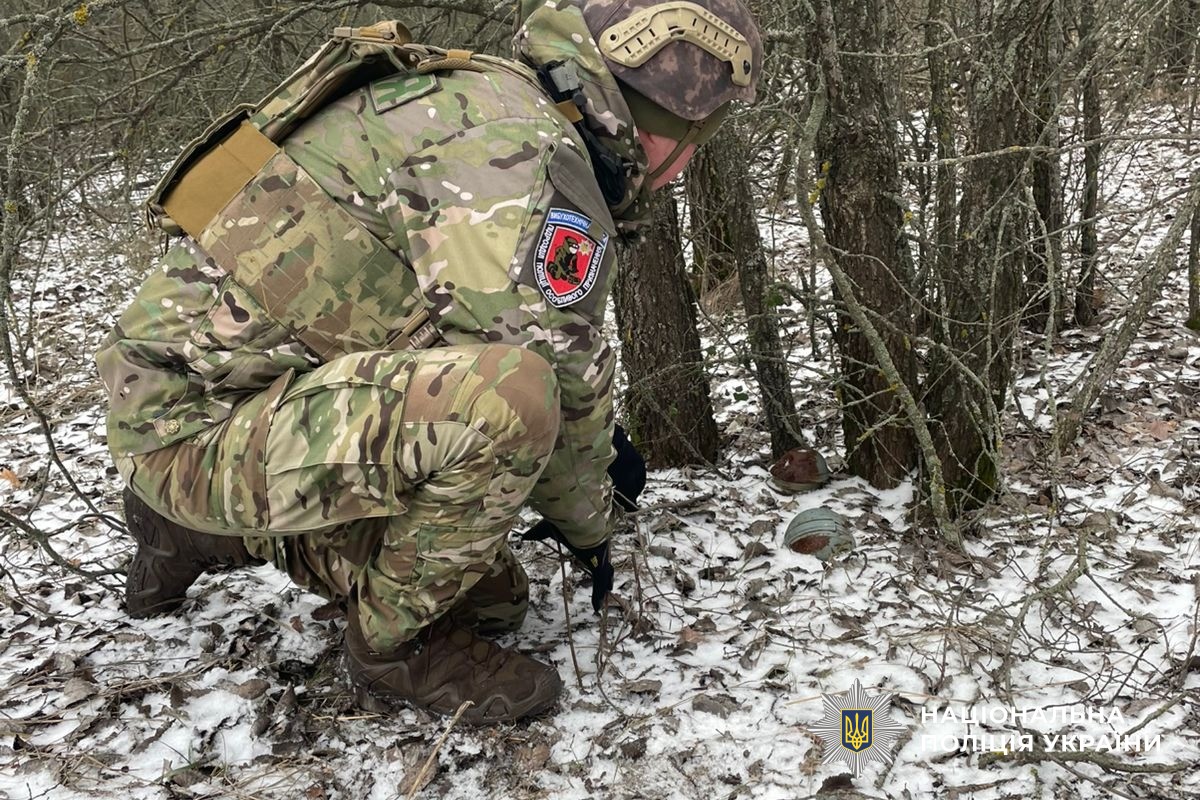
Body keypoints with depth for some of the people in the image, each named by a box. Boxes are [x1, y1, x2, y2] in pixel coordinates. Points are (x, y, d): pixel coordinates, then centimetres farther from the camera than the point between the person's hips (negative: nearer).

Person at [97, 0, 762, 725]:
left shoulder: (485, 104, 11)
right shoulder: (521, 150, -22)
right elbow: (561, 377, -18)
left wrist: (601, 433, 27)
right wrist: (589, 527, 1)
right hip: (198, 420, -10)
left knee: (490, 599, 14)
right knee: (502, 396, -33)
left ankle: (210, 532, 26)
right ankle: (395, 642, -6)